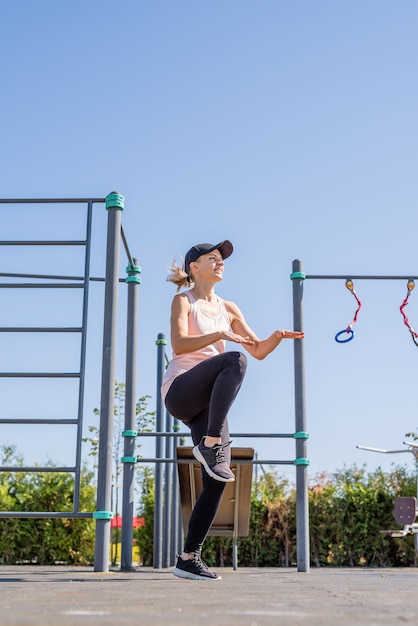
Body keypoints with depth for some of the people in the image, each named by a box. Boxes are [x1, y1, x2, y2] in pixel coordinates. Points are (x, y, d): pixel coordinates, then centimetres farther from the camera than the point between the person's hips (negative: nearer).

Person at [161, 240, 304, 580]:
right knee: (234, 361, -34)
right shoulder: (183, 300, 4)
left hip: (208, 402, 6)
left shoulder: (228, 308, 20)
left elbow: (259, 351, 18)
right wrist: (221, 335, -24)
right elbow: (178, 345, -13)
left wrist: (277, 337, -3)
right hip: (180, 390, -6)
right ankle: (210, 444, -33)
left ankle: (189, 558, 3)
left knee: (216, 481, -6)